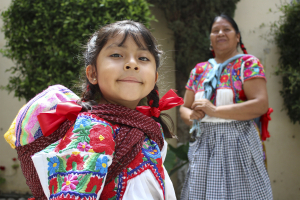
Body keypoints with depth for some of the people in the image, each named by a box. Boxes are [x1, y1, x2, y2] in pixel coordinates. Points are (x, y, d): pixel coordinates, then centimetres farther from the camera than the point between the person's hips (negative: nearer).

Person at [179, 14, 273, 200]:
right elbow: (184, 108, 16)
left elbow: (261, 104, -15)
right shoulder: (199, 70, 12)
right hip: (204, 145, 4)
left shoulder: (248, 64, -2)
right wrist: (192, 116, -9)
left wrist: (214, 110, -17)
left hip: (237, 143, -4)